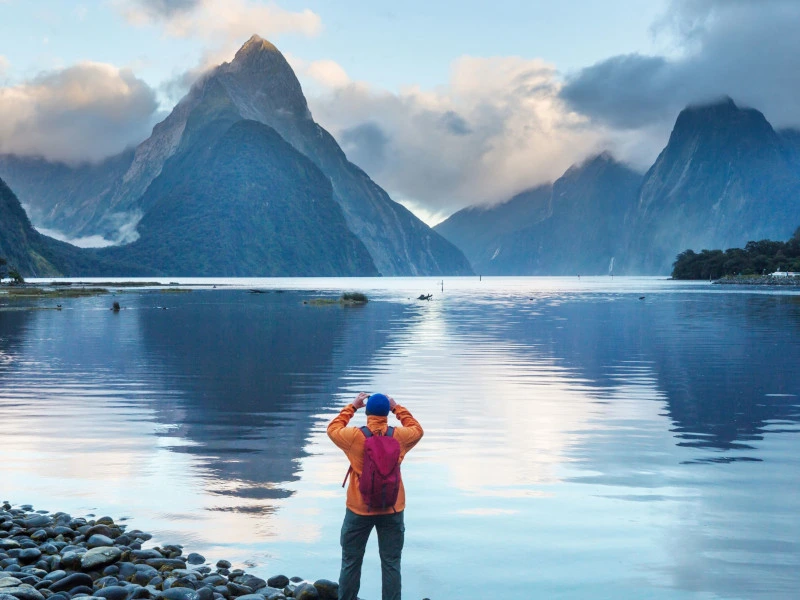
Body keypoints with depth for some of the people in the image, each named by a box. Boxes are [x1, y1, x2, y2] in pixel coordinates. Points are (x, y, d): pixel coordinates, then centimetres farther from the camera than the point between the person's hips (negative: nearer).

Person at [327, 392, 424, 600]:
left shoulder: (355, 436, -11)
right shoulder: (400, 436, -7)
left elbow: (333, 428, 10)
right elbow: (417, 430, 16)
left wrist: (352, 407, 15)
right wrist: (398, 409, 18)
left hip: (359, 509, -1)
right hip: (392, 510, 1)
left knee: (351, 562, 11)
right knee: (391, 564, 7)